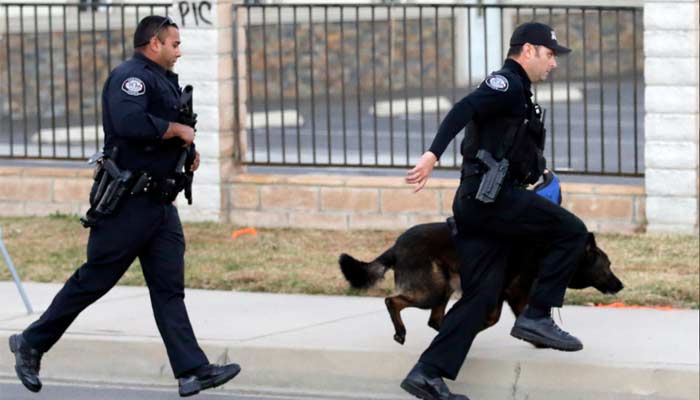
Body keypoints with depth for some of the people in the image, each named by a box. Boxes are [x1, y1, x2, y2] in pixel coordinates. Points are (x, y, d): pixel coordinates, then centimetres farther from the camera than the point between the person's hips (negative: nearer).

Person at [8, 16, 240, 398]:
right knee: (93, 280, -1)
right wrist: (178, 130, -18)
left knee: (169, 287, 2)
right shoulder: (130, 76, -14)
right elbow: (131, 122, -32)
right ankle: (30, 344, 14)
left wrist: (187, 151, 9)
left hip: (160, 204, 9)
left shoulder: (165, 81, 18)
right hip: (126, 203, -9)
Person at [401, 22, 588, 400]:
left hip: (479, 203, 10)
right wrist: (432, 155, -35)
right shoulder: (507, 83, -6)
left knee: (481, 294, 5)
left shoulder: (518, 95, 26)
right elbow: (462, 111, -22)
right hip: (490, 196, -10)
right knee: (571, 231, -5)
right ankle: (535, 316, -6)